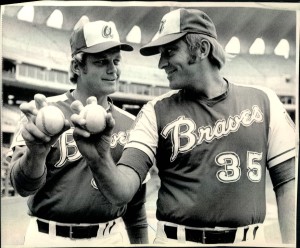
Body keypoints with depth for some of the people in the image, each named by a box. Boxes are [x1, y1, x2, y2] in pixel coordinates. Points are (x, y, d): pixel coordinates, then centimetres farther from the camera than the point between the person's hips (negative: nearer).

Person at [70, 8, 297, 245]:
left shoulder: (263, 101, -2)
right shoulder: (156, 111, -5)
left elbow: (287, 180, 0)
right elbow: (122, 192, -13)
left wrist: (290, 242, -7)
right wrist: (100, 161, -33)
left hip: (249, 240, 1)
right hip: (176, 239, 0)